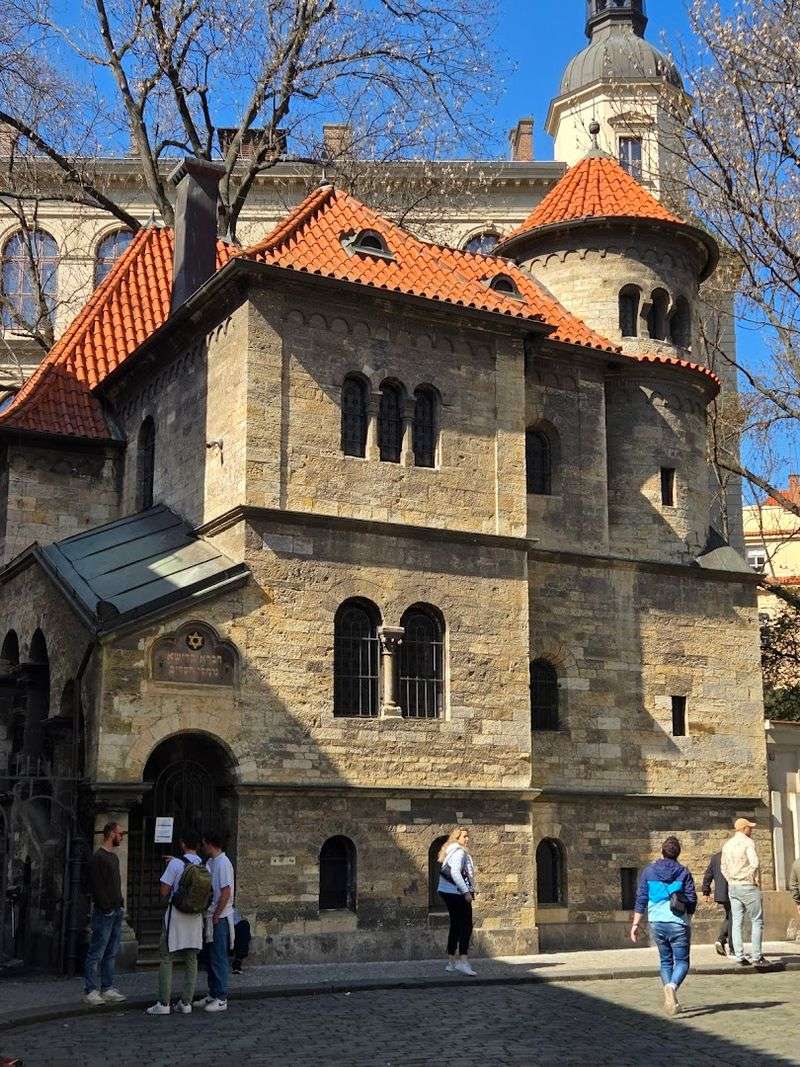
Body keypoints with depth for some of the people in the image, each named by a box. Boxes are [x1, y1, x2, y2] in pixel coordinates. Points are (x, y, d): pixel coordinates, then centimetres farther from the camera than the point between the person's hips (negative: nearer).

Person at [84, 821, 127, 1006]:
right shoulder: (98, 858, -12)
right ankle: (90, 991, 0)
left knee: (111, 953, 10)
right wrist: (107, 909, -17)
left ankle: (107, 989, 15)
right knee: (96, 954, -4)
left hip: (117, 912, 9)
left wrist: (121, 905, 14)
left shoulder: (114, 857, 17)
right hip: (104, 913, -9)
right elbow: (96, 887, -16)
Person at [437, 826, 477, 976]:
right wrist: (466, 891, -25)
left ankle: (451, 961, 17)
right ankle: (463, 961, -21)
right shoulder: (459, 852, -12)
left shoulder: (451, 851, 18)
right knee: (466, 925, -12)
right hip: (457, 893, -11)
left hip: (448, 892, 11)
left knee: (456, 925, 14)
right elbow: (455, 873, -24)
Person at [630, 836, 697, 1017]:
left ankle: (670, 999, 8)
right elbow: (692, 900, -1)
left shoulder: (649, 871, 4)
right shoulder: (683, 873, 0)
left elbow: (641, 899, 2)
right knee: (682, 961, 3)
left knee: (665, 961, 17)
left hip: (657, 922, 3)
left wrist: (635, 924, 5)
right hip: (678, 923, -2)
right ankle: (672, 986, -26)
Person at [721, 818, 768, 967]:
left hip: (732, 887, 6)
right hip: (748, 887, -6)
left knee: (736, 922, 5)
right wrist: (756, 880, -8)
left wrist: (731, 880, 15)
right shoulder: (747, 842, -10)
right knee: (757, 921, 2)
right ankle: (757, 957, 1)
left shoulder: (727, 844, 13)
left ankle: (740, 957, 3)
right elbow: (754, 863, -21)